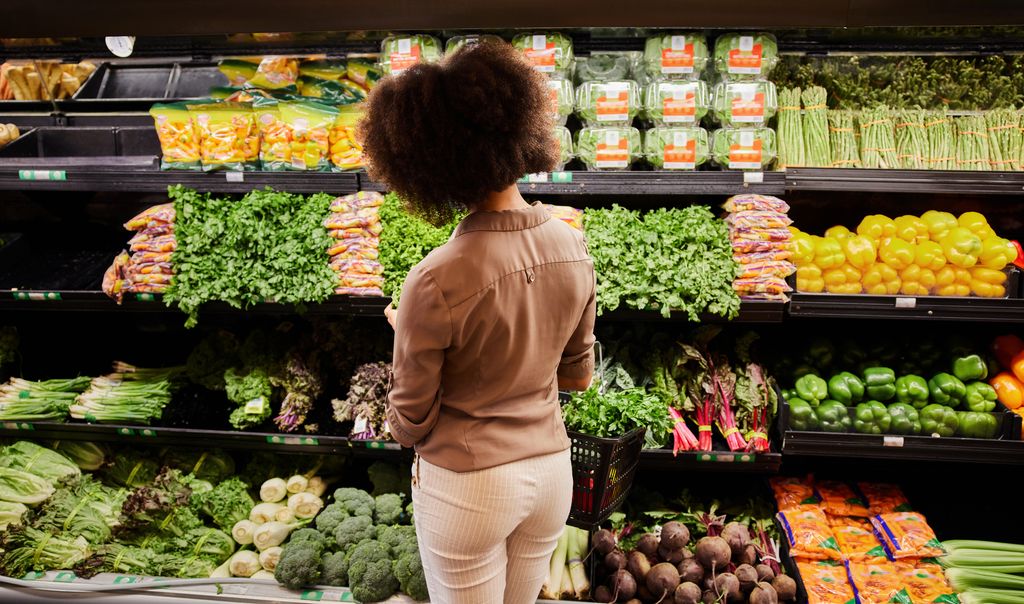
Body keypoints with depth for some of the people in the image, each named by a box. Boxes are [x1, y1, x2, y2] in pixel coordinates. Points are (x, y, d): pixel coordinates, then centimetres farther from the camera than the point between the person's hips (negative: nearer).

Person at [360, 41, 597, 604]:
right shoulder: (573, 247, -9)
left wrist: (406, 334, 1)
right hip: (552, 471, 5)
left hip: (468, 487, -5)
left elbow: (410, 424, -14)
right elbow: (577, 374, 4)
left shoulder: (436, 283, -27)